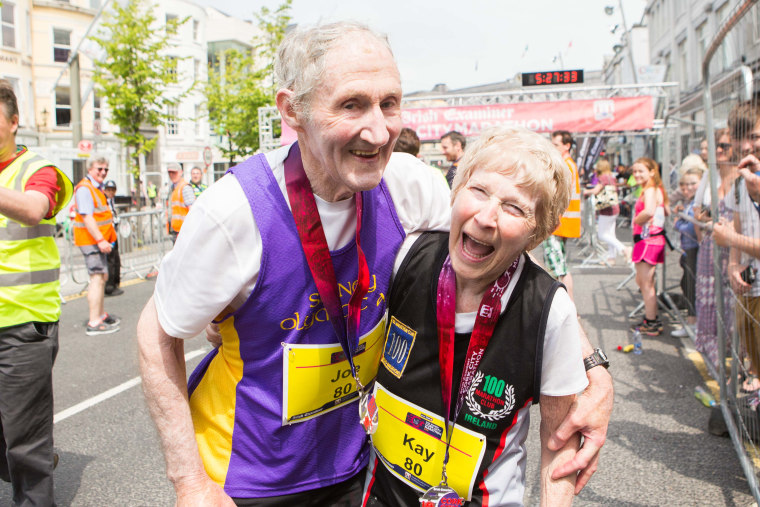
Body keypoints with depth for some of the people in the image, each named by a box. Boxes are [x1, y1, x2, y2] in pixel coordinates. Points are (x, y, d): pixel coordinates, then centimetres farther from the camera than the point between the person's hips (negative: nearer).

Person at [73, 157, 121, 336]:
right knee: (97, 277, -14)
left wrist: (108, 237, 23)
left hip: (99, 240, 11)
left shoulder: (98, 188, 18)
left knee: (102, 276, 17)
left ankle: (101, 315, 30)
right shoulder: (84, 188, -15)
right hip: (90, 239, -11)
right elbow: (87, 217, -23)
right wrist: (100, 240, -27)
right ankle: (93, 323, -15)